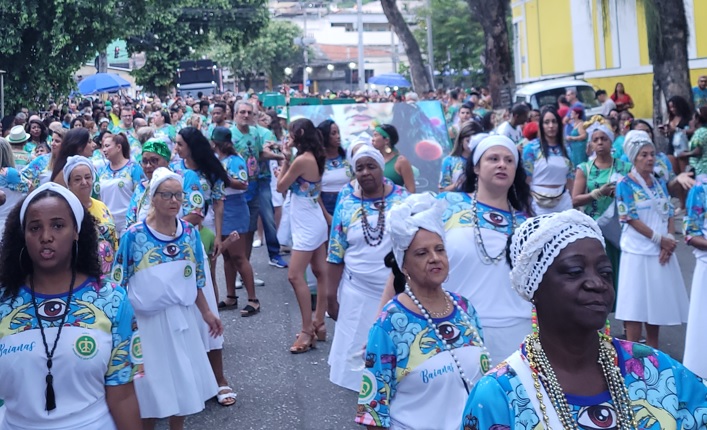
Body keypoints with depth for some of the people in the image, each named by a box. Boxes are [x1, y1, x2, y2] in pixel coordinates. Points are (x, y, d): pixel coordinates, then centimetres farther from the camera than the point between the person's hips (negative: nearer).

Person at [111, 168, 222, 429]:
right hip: (147, 320, -4)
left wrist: (206, 313, 12)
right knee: (151, 384, 6)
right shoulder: (134, 236, -13)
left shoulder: (190, 233, 0)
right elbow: (119, 283, -8)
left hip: (182, 318, 4)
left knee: (183, 381, 15)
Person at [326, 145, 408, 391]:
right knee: (359, 347, 6)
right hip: (357, 292, 1)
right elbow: (336, 254, 2)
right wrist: (331, 294, 1)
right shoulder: (346, 204, 0)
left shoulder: (403, 199, -3)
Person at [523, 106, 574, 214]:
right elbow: (526, 180, -5)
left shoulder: (565, 149, 12)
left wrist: (573, 202, 14)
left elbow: (570, 178, 16)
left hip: (564, 203, 4)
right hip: (541, 205, -4)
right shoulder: (531, 148, -3)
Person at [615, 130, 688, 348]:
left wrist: (669, 240, -8)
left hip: (661, 252, 6)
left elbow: (670, 214, 9)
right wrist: (659, 238, -14)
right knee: (636, 305, -3)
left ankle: (653, 352, 21)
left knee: (657, 303, 11)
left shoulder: (659, 183, 12)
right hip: (637, 251, -6)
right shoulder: (625, 184, -6)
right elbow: (632, 219, -12)